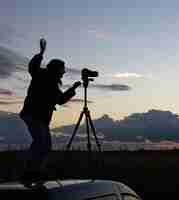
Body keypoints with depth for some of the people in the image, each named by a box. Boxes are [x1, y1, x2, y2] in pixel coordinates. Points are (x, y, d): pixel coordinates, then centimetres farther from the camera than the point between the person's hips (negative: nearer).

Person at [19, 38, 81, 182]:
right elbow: (32, 67, -27)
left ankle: (37, 171, 14)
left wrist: (73, 89, 18)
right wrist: (41, 53, -38)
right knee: (40, 140, -23)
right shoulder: (40, 75, -4)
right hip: (32, 114, -9)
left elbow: (61, 100, 26)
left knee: (47, 145, 8)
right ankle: (30, 171, -21)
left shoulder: (54, 85, 19)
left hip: (43, 118, 9)